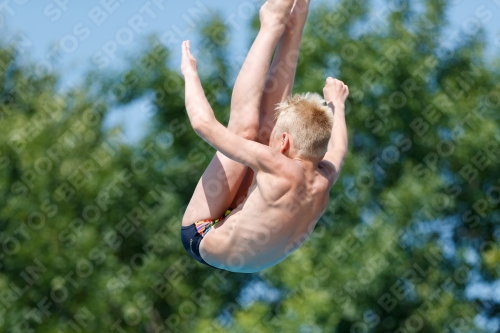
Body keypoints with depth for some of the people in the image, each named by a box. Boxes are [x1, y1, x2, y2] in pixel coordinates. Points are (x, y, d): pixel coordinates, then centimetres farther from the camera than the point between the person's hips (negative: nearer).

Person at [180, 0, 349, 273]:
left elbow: (203, 122, -31)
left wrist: (190, 72, -13)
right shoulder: (324, 179, -15)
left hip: (203, 241, -6)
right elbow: (338, 146, 12)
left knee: (245, 126, -13)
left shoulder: (281, 170, -34)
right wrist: (336, 103, 30)